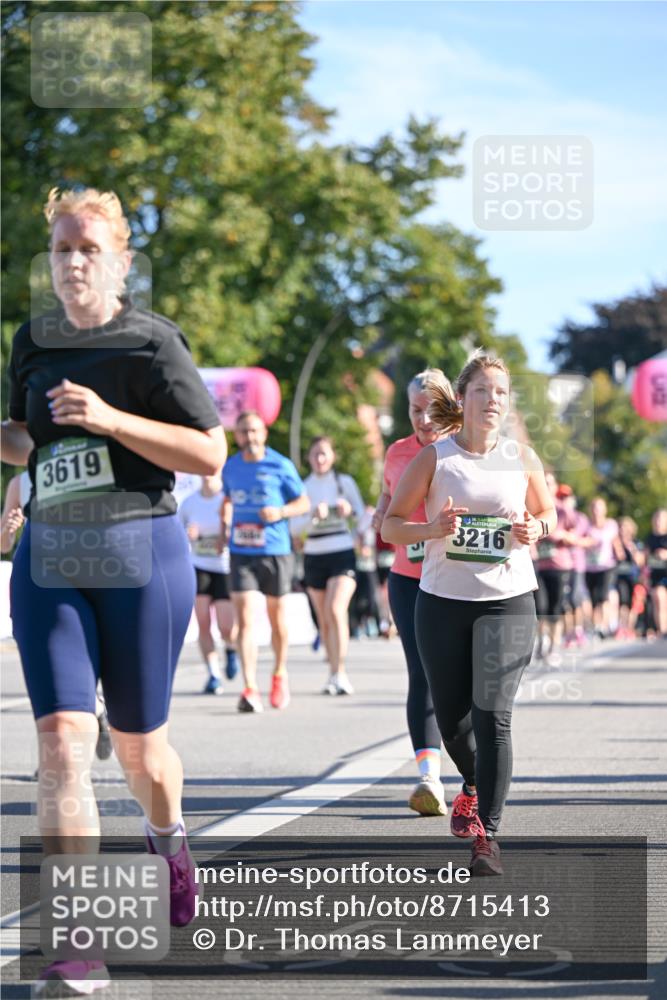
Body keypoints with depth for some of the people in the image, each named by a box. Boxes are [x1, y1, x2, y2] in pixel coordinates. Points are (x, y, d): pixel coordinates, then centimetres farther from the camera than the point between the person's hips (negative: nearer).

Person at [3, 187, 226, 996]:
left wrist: (109, 418, -20)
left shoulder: (150, 342, -7)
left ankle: (167, 839, 47)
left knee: (137, 743, 10)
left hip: (142, 553, -3)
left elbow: (210, 453, -10)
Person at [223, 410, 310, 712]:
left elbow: (304, 503, 2)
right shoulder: (230, 467, 7)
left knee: (276, 616, 11)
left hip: (275, 551, -2)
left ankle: (280, 674, 34)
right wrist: (225, 528, 9)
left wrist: (280, 512, -17)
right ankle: (250, 689, -15)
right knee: (245, 619, -10)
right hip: (241, 552, 2)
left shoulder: (281, 466, -4)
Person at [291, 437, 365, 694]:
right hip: (314, 557, 3)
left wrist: (349, 510, -12)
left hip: (342, 554, -3)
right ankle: (336, 673, 14)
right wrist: (313, 516, -17)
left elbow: (362, 516, 9)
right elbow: (294, 527, 1)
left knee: (336, 610, -20)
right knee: (323, 620, 6)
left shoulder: (344, 482, 5)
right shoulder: (303, 487, 8)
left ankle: (339, 673, -21)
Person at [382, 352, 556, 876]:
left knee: (492, 716, -14)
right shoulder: (433, 458, -2)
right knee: (452, 718, 11)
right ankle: (474, 785, 43)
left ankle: (488, 834, -10)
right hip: (442, 600, 1)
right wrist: (432, 529, -19)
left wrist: (535, 528, -6)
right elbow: (391, 524, 1)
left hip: (508, 601, -1)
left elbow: (549, 513, 17)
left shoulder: (522, 458, 2)